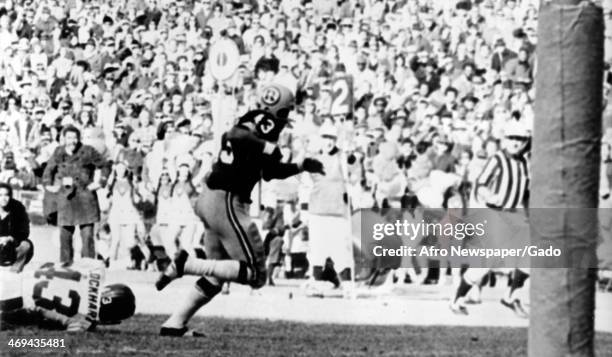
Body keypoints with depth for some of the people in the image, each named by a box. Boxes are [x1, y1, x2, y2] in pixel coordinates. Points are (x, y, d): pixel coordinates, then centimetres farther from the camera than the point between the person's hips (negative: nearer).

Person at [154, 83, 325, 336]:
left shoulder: (258, 130, 16)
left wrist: (301, 167, 25)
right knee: (254, 274, -6)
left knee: (217, 276, 18)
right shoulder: (259, 124, -12)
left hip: (210, 201, 10)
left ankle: (174, 324, 17)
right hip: (226, 203, -10)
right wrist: (268, 147, -29)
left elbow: (269, 171, 28)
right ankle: (187, 264, -12)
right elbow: (236, 136, -37)